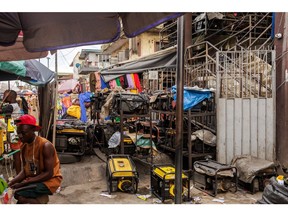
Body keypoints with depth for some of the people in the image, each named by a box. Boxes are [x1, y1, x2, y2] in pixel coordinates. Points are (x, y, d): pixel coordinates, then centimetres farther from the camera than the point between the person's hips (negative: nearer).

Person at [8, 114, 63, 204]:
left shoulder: (45, 146, -21)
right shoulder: (23, 146, 1)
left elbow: (49, 174, -21)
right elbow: (24, 170, 5)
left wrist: (24, 183, -24)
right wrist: (12, 182, -13)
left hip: (50, 180, -7)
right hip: (32, 179, 7)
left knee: (17, 193, -22)